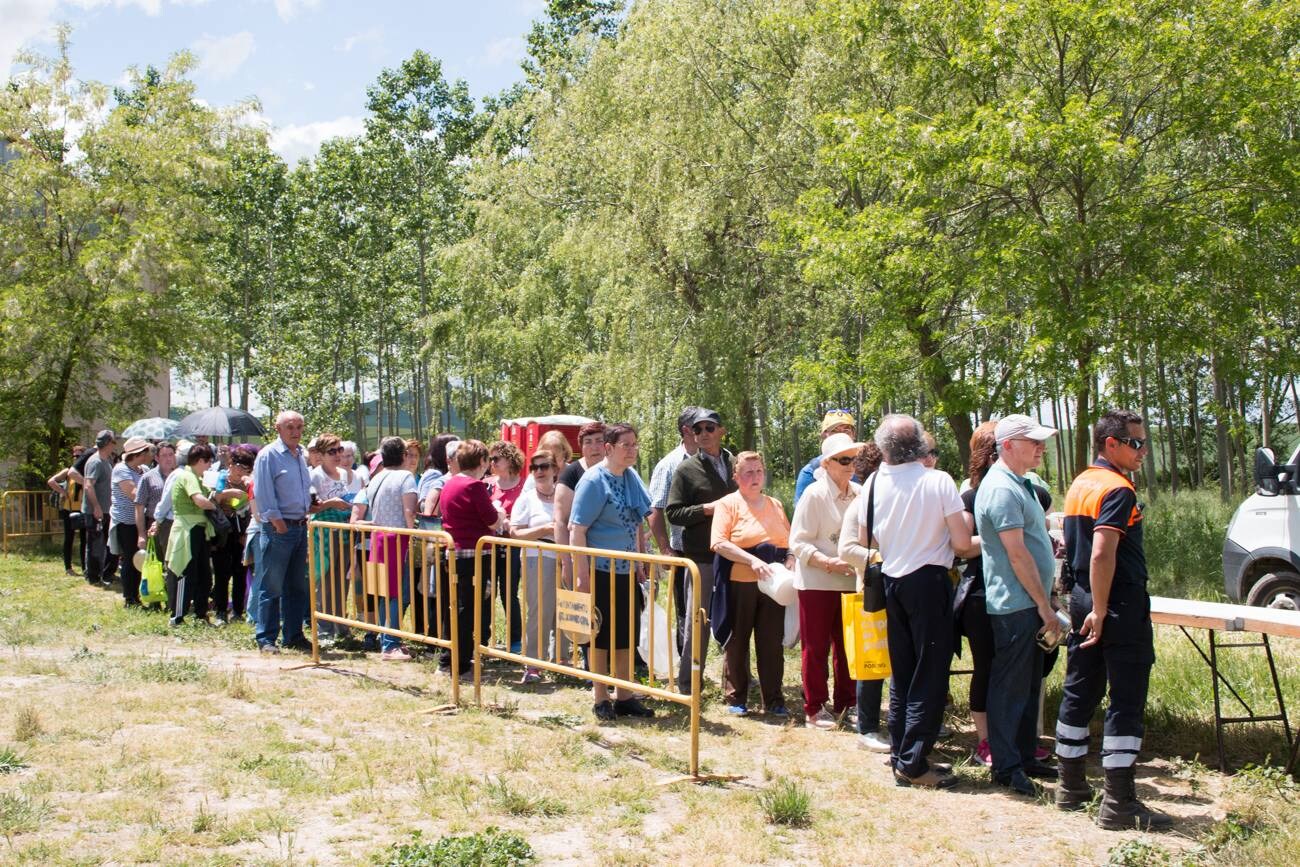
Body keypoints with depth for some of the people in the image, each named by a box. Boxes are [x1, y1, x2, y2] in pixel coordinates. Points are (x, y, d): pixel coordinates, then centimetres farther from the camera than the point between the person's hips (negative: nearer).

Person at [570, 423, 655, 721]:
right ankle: (600, 699, 12)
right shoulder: (594, 480, -13)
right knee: (601, 635, 2)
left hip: (626, 570, 7)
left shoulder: (631, 477, 8)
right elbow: (577, 529, -16)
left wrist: (640, 562, 16)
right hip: (600, 570, -7)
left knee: (626, 635, 11)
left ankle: (624, 696, 21)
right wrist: (581, 574, -19)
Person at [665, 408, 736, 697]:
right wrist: (707, 509, -16)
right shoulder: (686, 469, 0)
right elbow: (673, 513, -5)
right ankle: (688, 683, 8)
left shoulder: (735, 464, 12)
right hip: (702, 557, -4)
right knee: (698, 621, -1)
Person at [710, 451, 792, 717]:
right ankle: (735, 698, 17)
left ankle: (773, 700, 14)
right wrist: (752, 560, -22)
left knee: (772, 643, 5)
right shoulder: (728, 504, -2)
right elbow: (719, 543, -14)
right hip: (739, 583, -4)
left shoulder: (775, 505, 15)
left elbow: (790, 541, 18)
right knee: (737, 642, 6)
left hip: (773, 584, 4)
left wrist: (790, 562, -4)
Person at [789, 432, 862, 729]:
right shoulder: (814, 494, -12)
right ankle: (814, 710, 15)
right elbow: (798, 543, -14)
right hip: (817, 582, -5)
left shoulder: (859, 493, 2)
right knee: (816, 648, 6)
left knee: (847, 646, 11)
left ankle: (846, 704, 24)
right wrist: (829, 563, -24)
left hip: (850, 581, 5)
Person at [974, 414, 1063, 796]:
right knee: (1010, 686, -3)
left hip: (1030, 603, 10)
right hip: (1014, 603, -10)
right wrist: (1044, 605, -18)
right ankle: (1005, 766, 4)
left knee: (1029, 684, 15)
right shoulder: (1001, 489, -17)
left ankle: (1025, 757, 24)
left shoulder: (1020, 484, 16)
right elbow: (1017, 553, -20)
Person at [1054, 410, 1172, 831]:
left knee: (1079, 693, 14)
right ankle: (1118, 803, -4)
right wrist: (1100, 609, -22)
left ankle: (1072, 787, 22)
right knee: (1126, 701, -5)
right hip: (1119, 605, -9)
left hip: (1083, 600, 9)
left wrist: (1090, 603, 21)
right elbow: (1103, 552, -25)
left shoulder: (1079, 484, 13)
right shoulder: (1117, 490, -15)